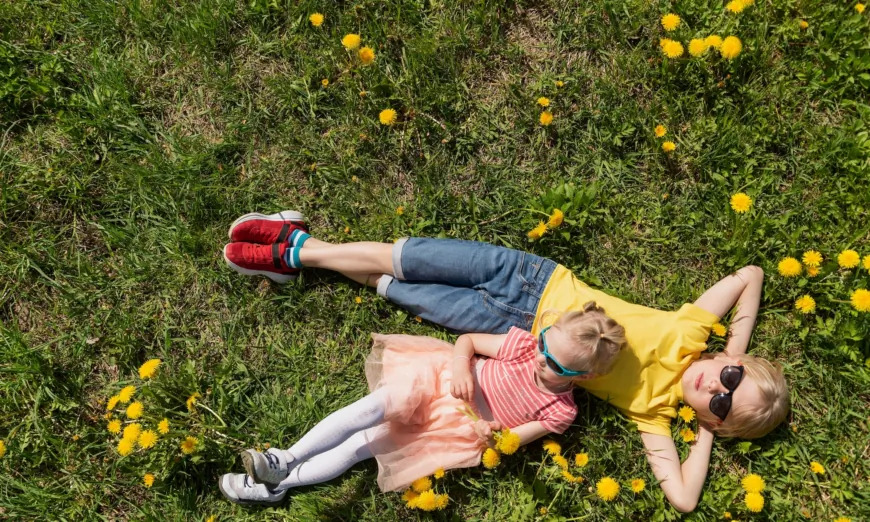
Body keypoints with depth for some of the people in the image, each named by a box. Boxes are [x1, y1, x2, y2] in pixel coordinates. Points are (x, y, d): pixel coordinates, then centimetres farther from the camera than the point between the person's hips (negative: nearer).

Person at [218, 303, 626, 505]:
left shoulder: (559, 411, -11)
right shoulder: (526, 344, -6)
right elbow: (467, 340, -1)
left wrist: (490, 435, -23)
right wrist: (461, 365, -19)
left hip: (455, 428, -2)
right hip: (443, 377, 2)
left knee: (363, 445, -13)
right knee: (378, 405, -26)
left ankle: (281, 484, -5)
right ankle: (285, 459, -19)